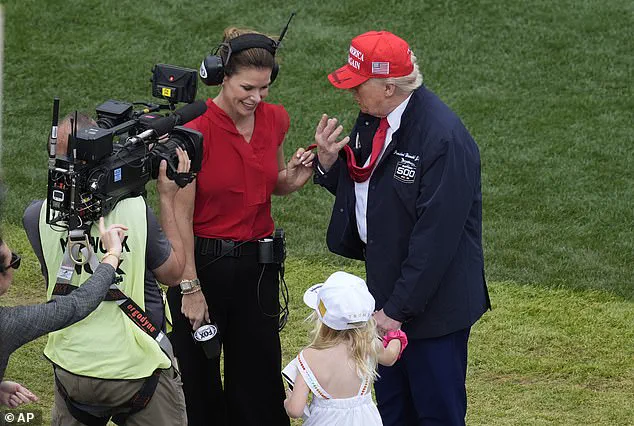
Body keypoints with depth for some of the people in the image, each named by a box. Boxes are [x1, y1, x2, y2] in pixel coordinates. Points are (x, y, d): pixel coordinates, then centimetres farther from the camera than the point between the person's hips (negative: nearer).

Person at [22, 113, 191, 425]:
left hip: (72, 367, 2)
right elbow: (172, 273, -1)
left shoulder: (37, 217, -13)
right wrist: (167, 198, 3)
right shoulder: (136, 210, -18)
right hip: (137, 364, -2)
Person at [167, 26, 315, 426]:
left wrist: (295, 176, -6)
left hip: (258, 262, 5)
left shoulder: (275, 120, 0)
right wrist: (190, 288, -13)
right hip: (203, 261, -4)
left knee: (260, 377, 11)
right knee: (198, 376, 9)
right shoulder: (196, 131, -18)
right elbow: (180, 216, -14)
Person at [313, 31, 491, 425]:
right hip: (386, 287, 8)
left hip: (431, 300, -8)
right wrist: (329, 161, -9)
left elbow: (436, 236, -26)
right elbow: (358, 188, 13)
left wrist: (398, 309, -23)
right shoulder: (372, 118, 0)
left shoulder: (444, 138, -26)